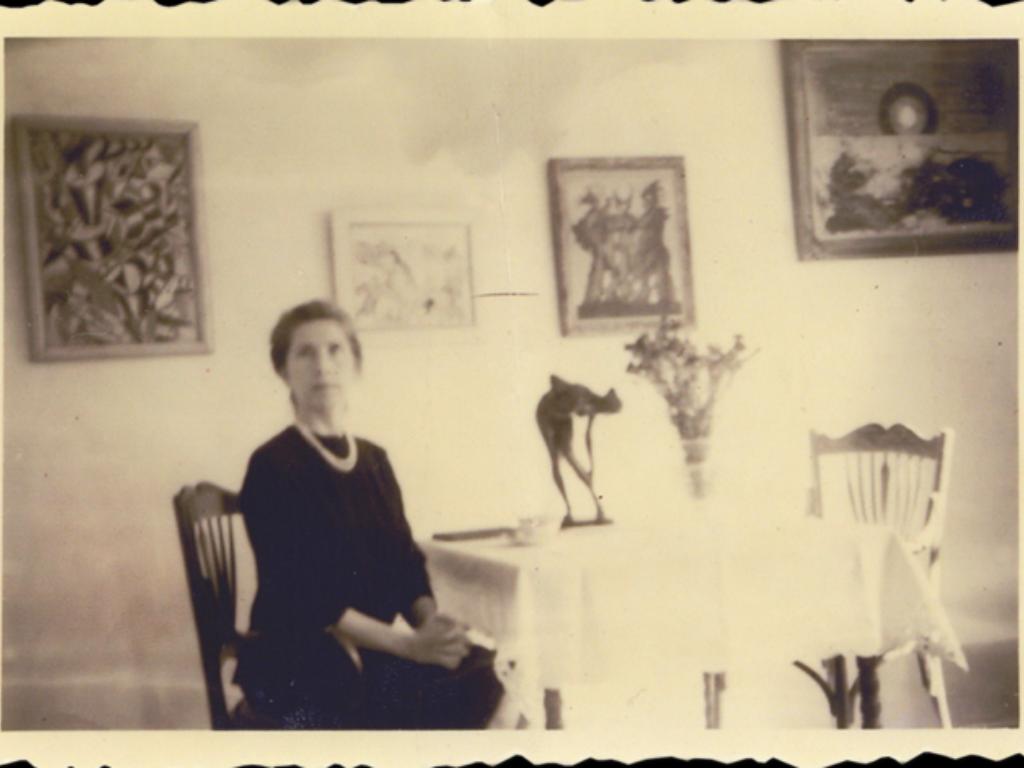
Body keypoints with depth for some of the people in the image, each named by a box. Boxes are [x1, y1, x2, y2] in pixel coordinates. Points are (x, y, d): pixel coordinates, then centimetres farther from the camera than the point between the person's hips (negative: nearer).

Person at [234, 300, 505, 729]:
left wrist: (431, 622, -14)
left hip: (372, 650, 6)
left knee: (477, 674, -22)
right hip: (294, 663, -6)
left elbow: (406, 563, 9)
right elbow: (301, 594, -15)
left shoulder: (373, 460, 13)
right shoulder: (272, 467, -8)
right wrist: (407, 644, -21)